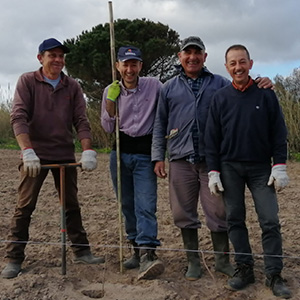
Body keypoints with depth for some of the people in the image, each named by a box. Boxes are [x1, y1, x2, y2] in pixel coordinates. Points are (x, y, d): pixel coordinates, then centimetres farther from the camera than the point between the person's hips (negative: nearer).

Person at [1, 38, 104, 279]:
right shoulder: (27, 81, -2)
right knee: (25, 207, 1)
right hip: (35, 155, -3)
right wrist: (28, 151, -24)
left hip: (65, 155, 3)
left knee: (72, 205, 10)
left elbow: (81, 121, 0)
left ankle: (81, 251, 21)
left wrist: (88, 151, -14)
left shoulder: (72, 86, 6)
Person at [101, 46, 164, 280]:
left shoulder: (154, 86, -2)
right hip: (120, 152, 3)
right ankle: (137, 248, 20)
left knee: (146, 206, -14)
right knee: (127, 205, 8)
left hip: (145, 153, -3)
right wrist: (110, 101, -9)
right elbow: (108, 127, 5)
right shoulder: (111, 91, 5)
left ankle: (147, 255, -19)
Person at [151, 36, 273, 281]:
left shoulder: (220, 84, 12)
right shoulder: (169, 88, 13)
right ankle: (193, 261, 23)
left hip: (212, 160, -1)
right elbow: (160, 124, 13)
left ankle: (223, 260, 21)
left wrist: (261, 86, -13)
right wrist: (158, 157, 6)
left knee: (218, 212, 2)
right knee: (184, 213, 7)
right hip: (181, 161, 1)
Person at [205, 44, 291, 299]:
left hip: (261, 167, -1)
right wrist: (213, 171, 0)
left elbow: (278, 133, 1)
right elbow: (212, 138, 4)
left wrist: (280, 166, -5)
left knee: (270, 221, -3)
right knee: (235, 219, 6)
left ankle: (274, 275, 7)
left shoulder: (266, 94, 1)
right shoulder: (220, 98, 4)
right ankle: (244, 269, 18)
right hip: (230, 167, 2)